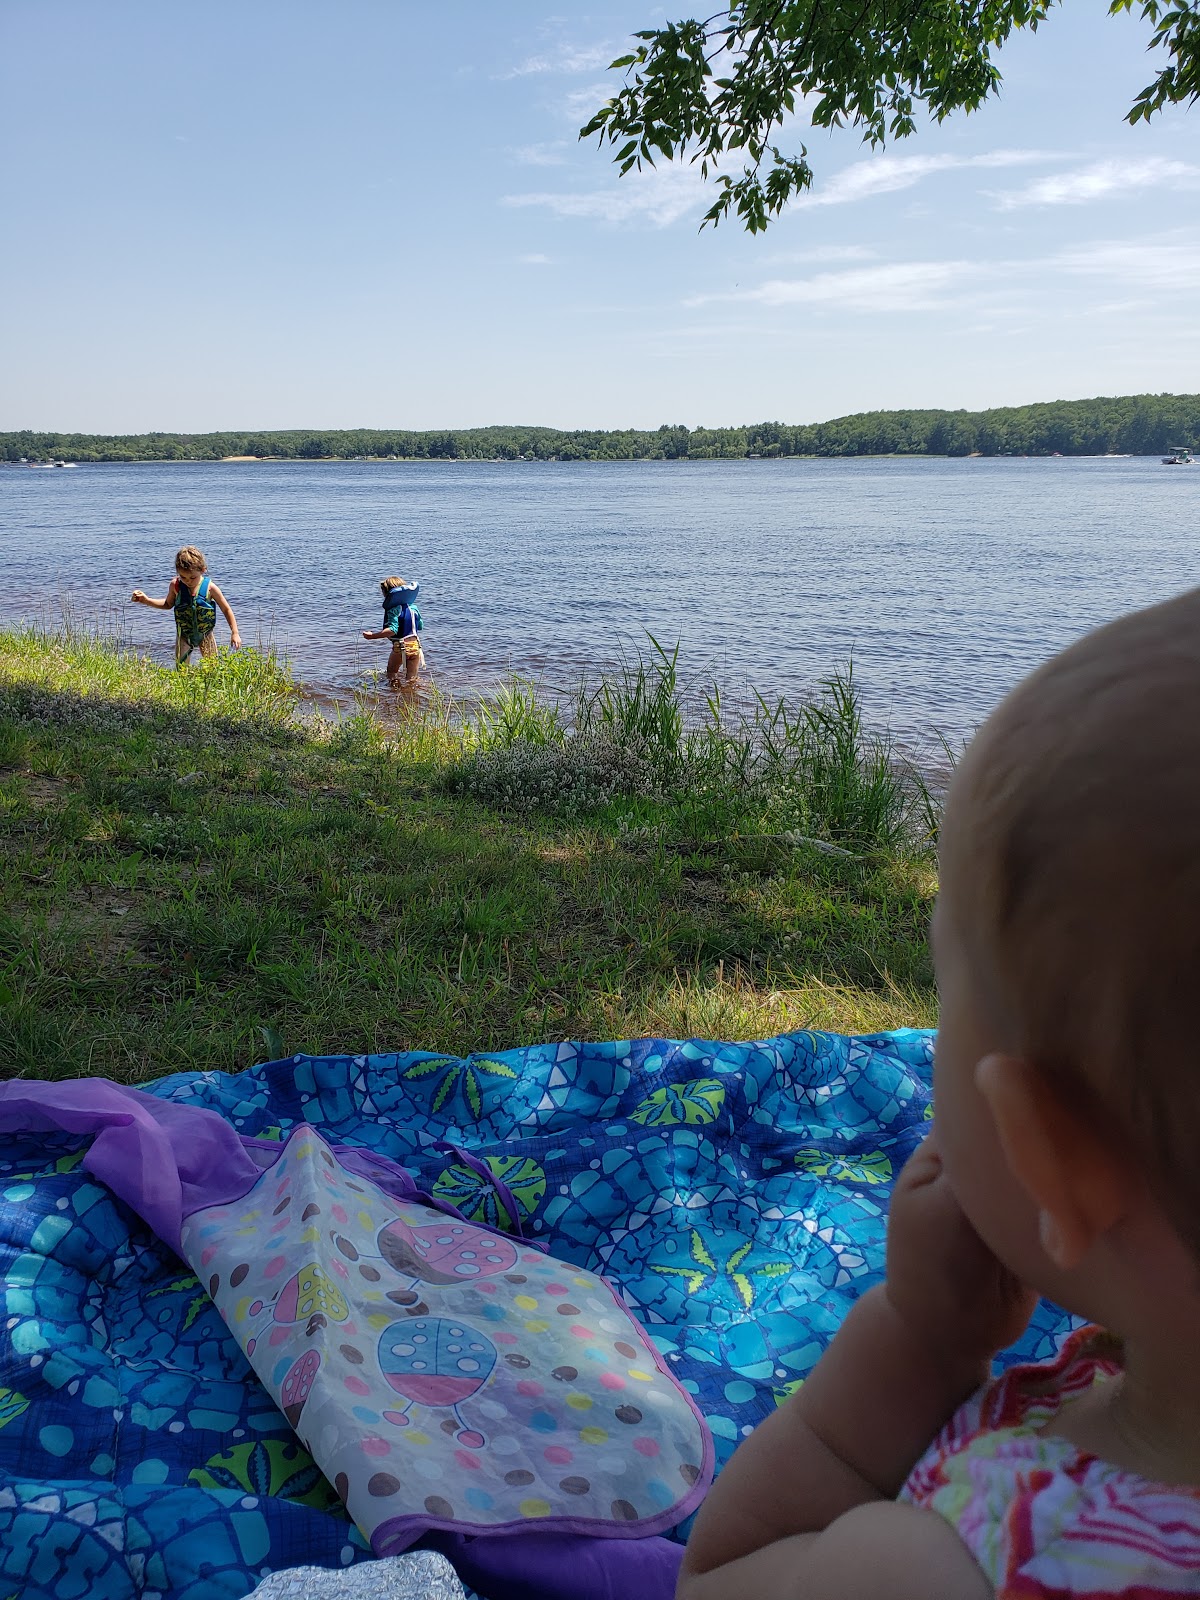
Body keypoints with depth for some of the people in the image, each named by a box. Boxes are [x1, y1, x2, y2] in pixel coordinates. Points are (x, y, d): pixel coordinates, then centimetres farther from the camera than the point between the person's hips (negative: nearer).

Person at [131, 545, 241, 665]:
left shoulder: (209, 587, -19)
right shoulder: (175, 585, -13)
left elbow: (226, 610, -9)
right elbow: (168, 604, 9)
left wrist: (235, 633, -10)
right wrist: (146, 600, -3)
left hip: (205, 634, -1)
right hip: (184, 635, 1)